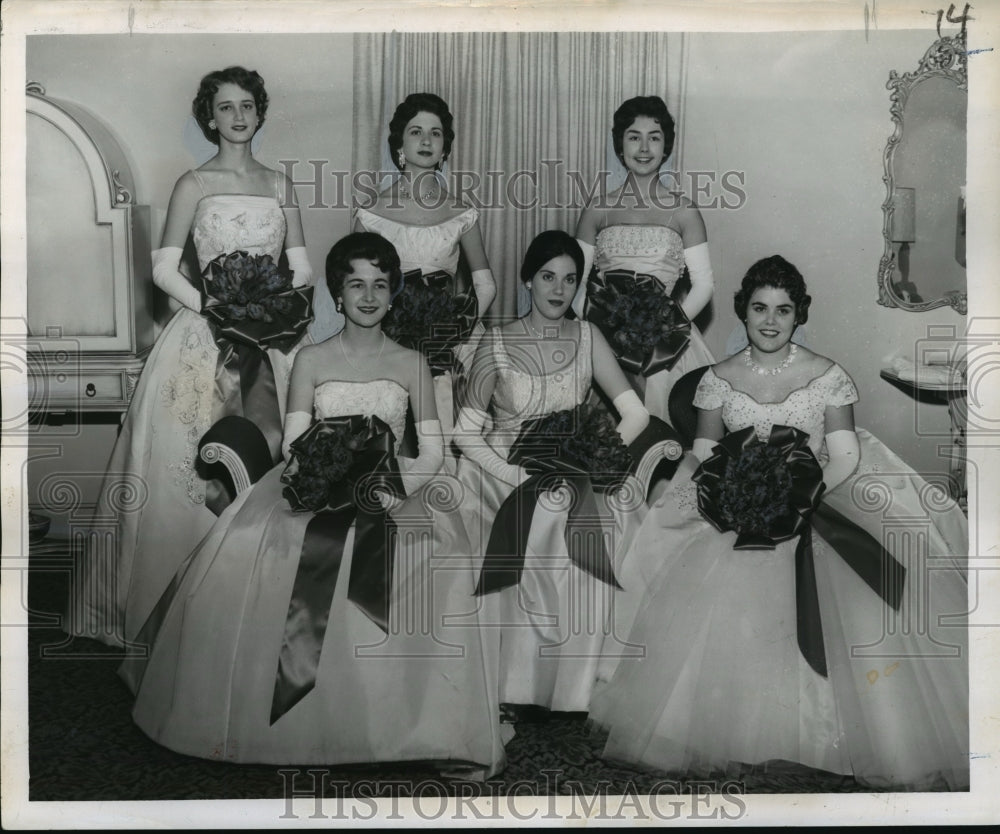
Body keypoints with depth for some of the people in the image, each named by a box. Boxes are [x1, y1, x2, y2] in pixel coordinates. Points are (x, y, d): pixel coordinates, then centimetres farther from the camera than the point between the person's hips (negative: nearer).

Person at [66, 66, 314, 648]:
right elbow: (165, 270, -4)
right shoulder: (195, 185, 1)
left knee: (266, 455, -5)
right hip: (208, 333, -3)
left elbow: (303, 269, 9)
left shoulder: (280, 184, 12)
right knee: (204, 463, -5)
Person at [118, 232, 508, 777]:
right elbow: (294, 447, 1)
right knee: (245, 557, -25)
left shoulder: (411, 364, 10)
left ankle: (433, 728, -24)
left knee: (436, 570, -31)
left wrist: (396, 490, -16)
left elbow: (432, 452, 3)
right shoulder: (311, 360, 10)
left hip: (395, 493, -1)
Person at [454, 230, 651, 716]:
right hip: (514, 476, -2)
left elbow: (635, 414, 2)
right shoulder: (496, 344, -1)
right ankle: (522, 695, -15)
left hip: (577, 476, 2)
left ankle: (570, 697, -11)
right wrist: (517, 476, -16)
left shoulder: (587, 338, 5)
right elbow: (466, 430, -4)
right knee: (546, 520, -29)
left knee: (591, 535, -25)